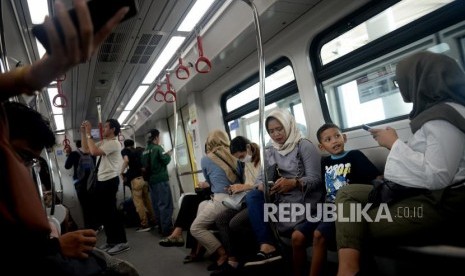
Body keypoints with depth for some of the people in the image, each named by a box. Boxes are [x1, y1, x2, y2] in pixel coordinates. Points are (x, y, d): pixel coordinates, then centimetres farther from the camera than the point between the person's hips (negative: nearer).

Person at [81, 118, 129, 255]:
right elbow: (86, 149, 18)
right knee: (102, 212, 15)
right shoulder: (102, 142, 15)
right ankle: (111, 240, 28)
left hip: (109, 181, -10)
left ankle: (121, 242, 7)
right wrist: (83, 132, 11)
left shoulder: (114, 143, -14)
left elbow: (94, 152, -24)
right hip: (101, 181, 10)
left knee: (111, 212, -4)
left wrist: (88, 133, -16)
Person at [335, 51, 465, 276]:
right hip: (417, 192, 10)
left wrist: (394, 144, -16)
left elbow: (436, 176, -25)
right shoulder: (434, 112, 16)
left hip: (437, 204, -10)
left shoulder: (445, 117, -15)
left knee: (355, 228, -10)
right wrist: (392, 143, 3)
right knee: (347, 193, -4)